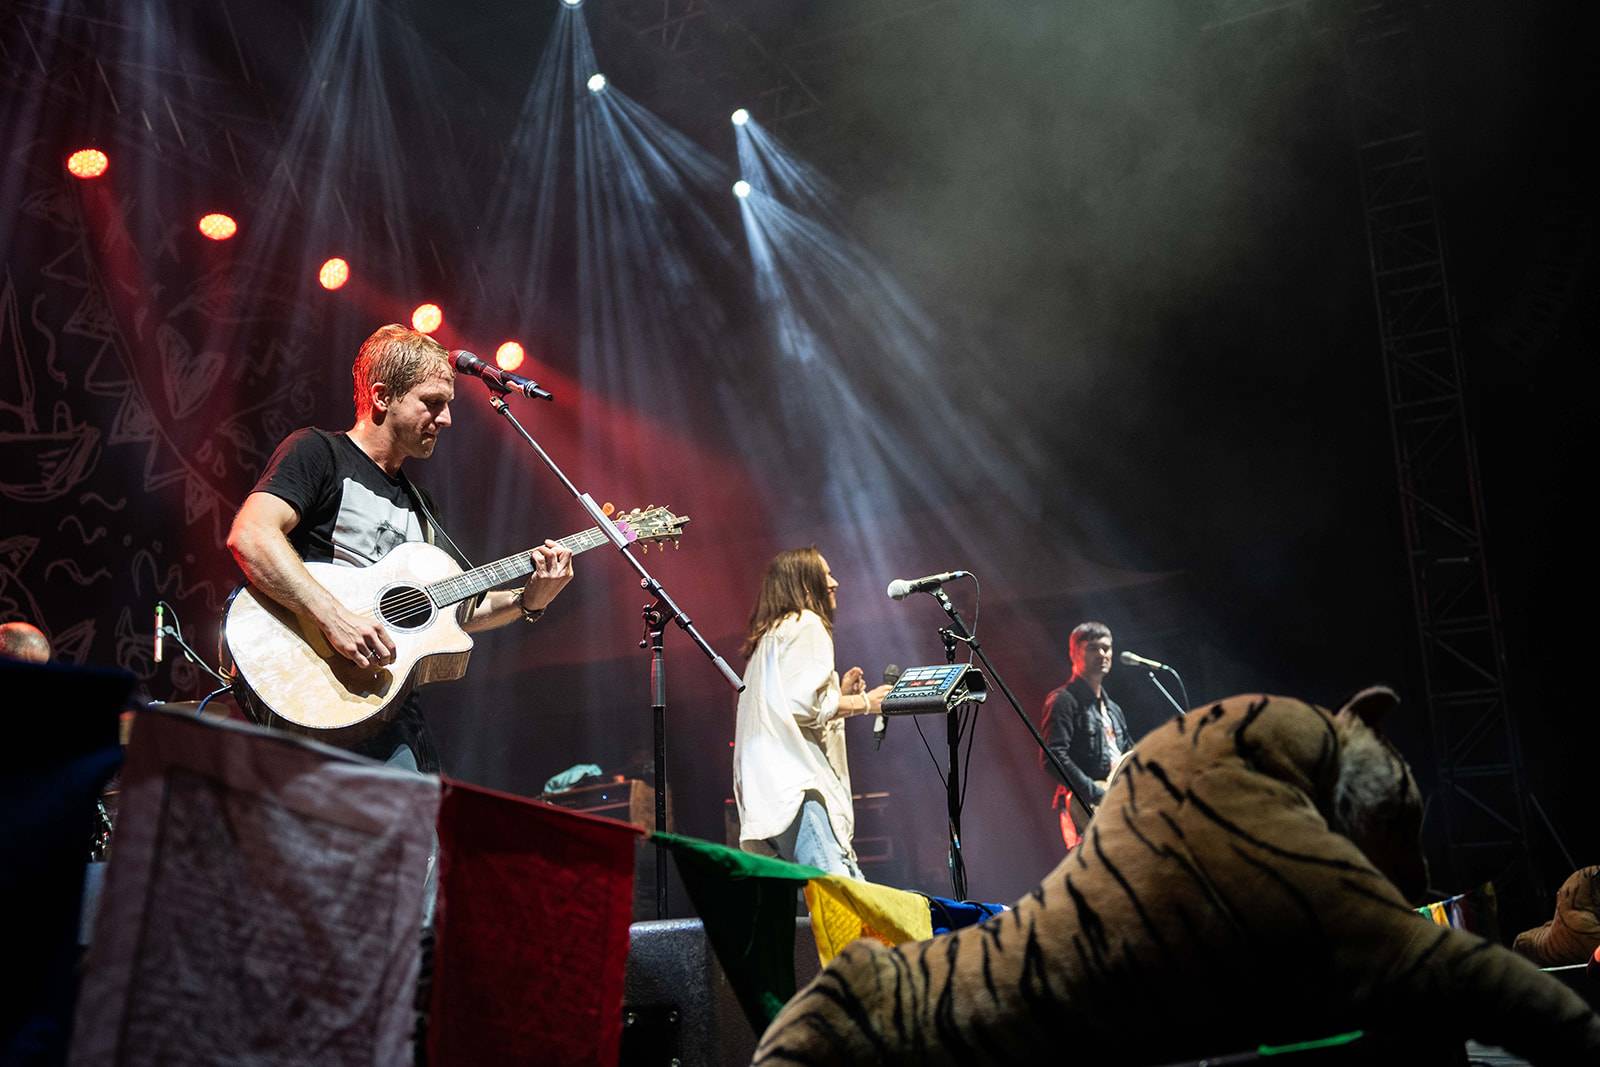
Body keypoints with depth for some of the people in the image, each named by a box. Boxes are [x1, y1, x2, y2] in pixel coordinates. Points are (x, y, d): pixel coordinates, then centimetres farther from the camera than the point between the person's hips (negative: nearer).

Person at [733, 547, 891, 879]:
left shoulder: (770, 634, 27)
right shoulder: (807, 624, -2)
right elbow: (806, 704, -14)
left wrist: (839, 692, 25)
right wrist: (862, 703, -1)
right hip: (797, 781, -10)